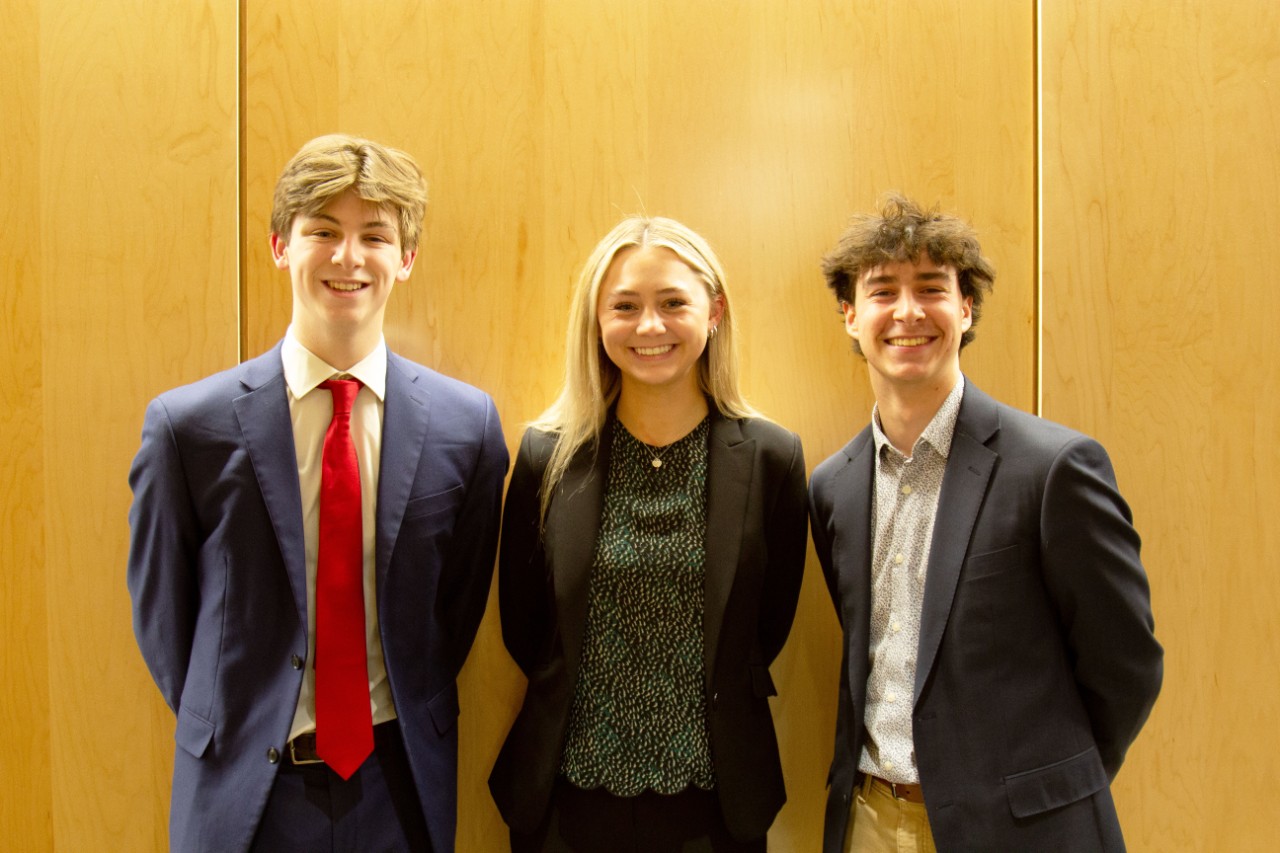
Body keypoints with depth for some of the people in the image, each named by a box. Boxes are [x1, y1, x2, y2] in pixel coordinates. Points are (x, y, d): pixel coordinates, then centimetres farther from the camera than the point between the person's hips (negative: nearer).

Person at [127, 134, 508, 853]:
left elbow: (461, 598, 2)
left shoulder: (468, 423, -8)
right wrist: (231, 733, 2)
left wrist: (410, 727, 4)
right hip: (246, 793, 0)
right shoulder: (187, 425, -11)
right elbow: (162, 610, 0)